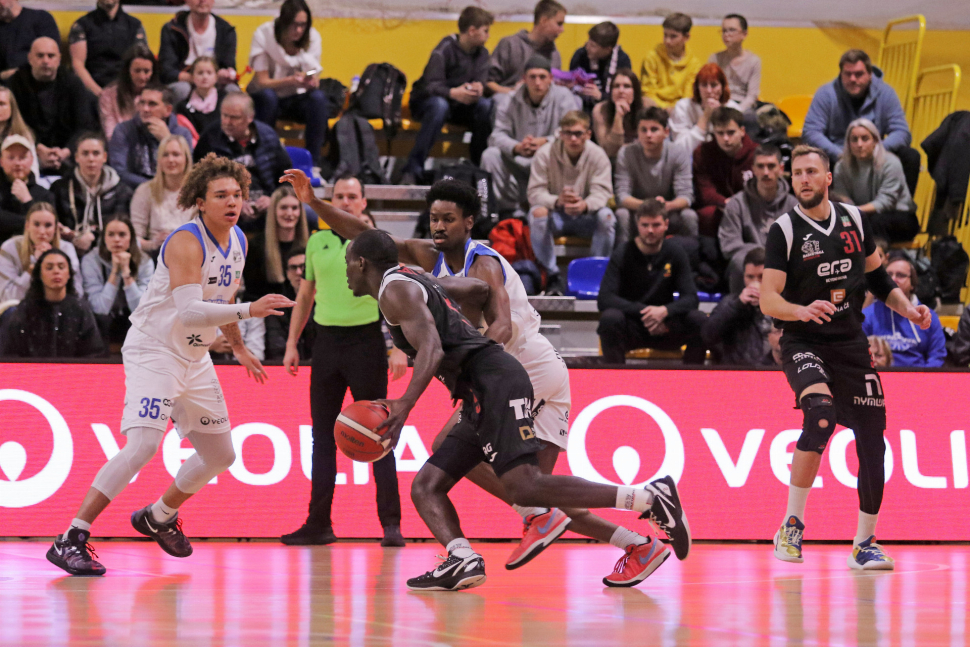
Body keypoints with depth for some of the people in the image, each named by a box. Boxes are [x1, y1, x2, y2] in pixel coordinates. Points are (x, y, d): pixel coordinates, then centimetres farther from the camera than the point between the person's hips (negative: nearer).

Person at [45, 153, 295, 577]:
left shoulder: (238, 241, 4)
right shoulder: (186, 243, -23)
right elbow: (189, 312, -35)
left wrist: (238, 347, 30)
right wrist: (249, 310, -42)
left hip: (194, 359, 9)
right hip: (153, 350, -9)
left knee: (220, 455, 15)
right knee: (142, 445, -25)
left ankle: (158, 518, 38)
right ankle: (70, 540, -23)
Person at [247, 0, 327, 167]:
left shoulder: (313, 37, -9)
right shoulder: (264, 34, -17)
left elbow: (315, 81, -12)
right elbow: (262, 82, -21)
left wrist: (310, 81, -39)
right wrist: (291, 81, -40)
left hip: (296, 100, 3)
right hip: (265, 101, -3)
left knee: (318, 97, -29)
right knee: (268, 96, -37)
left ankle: (314, 163, -25)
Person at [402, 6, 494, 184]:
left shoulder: (482, 54, 5)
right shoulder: (446, 49, -17)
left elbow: (482, 81, -6)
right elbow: (431, 86, -25)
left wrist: (478, 87, -33)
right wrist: (453, 93, -46)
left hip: (459, 107, 5)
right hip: (426, 102, -5)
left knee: (486, 105, -24)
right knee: (439, 105, -41)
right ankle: (412, 170, -42)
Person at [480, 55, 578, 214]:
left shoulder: (562, 96, -4)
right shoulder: (513, 101, 2)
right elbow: (498, 135, -8)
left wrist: (546, 142, -32)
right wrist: (517, 147, -31)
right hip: (519, 163, 3)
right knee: (490, 155, -21)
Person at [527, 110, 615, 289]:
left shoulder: (598, 155, -10)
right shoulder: (545, 154, -12)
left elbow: (602, 193, -17)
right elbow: (535, 193, -17)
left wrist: (585, 205, -42)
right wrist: (557, 201, -40)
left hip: (586, 218, 0)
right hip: (556, 217, 0)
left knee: (606, 216, -31)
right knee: (537, 212, -33)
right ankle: (552, 275, -24)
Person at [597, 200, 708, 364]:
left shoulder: (675, 253, 2)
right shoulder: (622, 255, -6)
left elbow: (690, 298, -5)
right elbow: (604, 299, -17)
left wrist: (665, 310, -26)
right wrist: (642, 312, -28)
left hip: (664, 329, 2)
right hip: (631, 329, -2)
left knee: (699, 320, -24)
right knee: (610, 317, -35)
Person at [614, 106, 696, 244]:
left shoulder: (679, 155, -10)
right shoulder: (626, 154, -11)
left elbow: (686, 196, -17)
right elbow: (622, 196, -17)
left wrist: (668, 205, -42)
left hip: (669, 213, 1)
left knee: (689, 216, -29)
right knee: (621, 214, -32)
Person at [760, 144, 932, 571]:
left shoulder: (854, 220, 6)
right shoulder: (784, 231, -8)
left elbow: (876, 276, 20)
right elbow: (768, 300, -14)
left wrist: (908, 309, 6)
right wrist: (802, 311, -33)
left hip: (851, 343, 5)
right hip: (804, 343, -5)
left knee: (872, 444, 2)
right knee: (821, 414, -31)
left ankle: (864, 544, 19)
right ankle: (792, 526, -21)